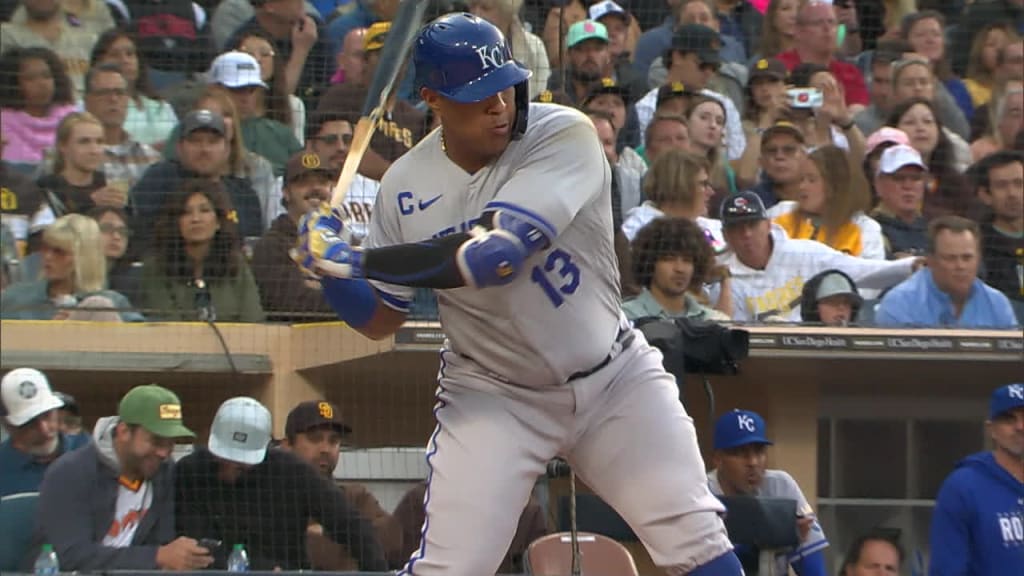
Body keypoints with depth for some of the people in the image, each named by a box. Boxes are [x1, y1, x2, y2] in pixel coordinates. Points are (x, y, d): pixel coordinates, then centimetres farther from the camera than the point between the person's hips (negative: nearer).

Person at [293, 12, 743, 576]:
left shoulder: (563, 137, -20)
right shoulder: (406, 186, -7)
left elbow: (492, 255, -31)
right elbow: (379, 319, 4)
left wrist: (354, 258, -28)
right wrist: (330, 270, -17)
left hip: (614, 380, -1)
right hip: (492, 395, 1)